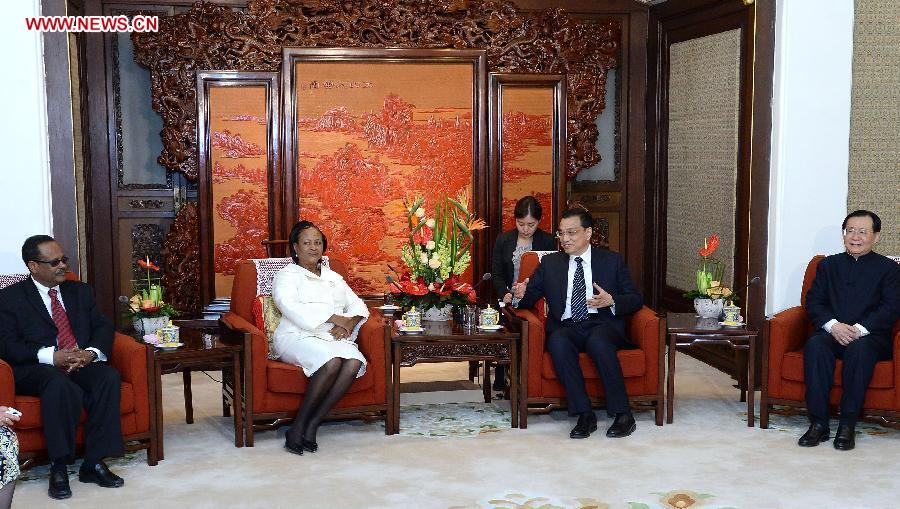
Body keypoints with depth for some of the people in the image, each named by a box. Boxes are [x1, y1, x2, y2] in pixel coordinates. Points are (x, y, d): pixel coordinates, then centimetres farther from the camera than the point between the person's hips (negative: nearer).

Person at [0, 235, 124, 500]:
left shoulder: (80, 291, 19)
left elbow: (103, 326, 11)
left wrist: (91, 352, -12)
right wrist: (51, 357, -20)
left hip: (83, 363, 4)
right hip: (37, 369, -4)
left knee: (109, 377, -29)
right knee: (60, 384, -38)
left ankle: (94, 463, -24)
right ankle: (59, 467, -28)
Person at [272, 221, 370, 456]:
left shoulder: (333, 277, 29)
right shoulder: (287, 275, 11)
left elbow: (357, 304, 19)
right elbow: (291, 308, -9)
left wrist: (350, 323, -6)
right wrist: (335, 318, -14)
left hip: (334, 338, 5)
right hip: (299, 337, -5)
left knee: (354, 362, -30)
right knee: (332, 361, -36)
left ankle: (311, 426, -27)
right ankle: (299, 426, -25)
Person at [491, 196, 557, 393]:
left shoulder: (548, 242, 5)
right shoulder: (503, 240, 10)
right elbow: (496, 274, 9)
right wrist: (504, 293, -10)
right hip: (509, 300, 1)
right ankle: (501, 383, -12)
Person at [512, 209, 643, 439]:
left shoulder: (612, 261, 14)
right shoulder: (550, 263, 19)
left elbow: (636, 299, 9)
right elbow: (530, 297, 14)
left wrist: (611, 301, -11)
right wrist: (520, 295, -10)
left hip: (601, 325, -1)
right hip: (566, 327, 2)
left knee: (598, 342, -37)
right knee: (558, 341, -34)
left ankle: (622, 414, -27)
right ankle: (585, 415, -29)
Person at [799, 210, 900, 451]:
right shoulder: (828, 264, 19)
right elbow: (813, 302, 9)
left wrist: (859, 329, -17)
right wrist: (833, 325, -12)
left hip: (871, 336, -2)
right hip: (831, 332, 2)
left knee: (859, 349, -37)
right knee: (815, 345, -33)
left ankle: (847, 425, -31)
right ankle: (819, 424, -31)